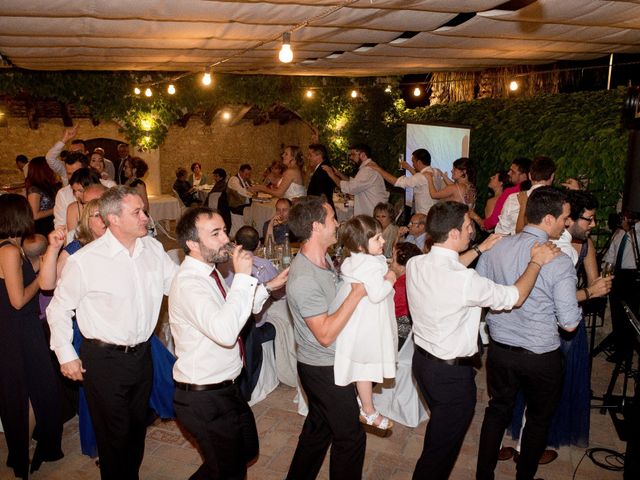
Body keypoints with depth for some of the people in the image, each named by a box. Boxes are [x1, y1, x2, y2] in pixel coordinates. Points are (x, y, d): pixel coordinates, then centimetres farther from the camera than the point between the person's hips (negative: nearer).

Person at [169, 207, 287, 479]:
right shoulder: (188, 284, -27)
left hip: (225, 389, 9)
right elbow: (225, 332, -41)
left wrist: (267, 287, 6)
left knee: (246, 450, 28)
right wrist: (242, 276, -34)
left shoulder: (208, 272, 2)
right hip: (204, 398, -9)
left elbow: (231, 312, 16)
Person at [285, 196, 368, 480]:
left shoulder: (324, 259, 1)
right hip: (325, 369, -9)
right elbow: (326, 334, -27)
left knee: (318, 428, 24)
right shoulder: (304, 278, -28)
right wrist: (357, 293, -26)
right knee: (351, 437, 7)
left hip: (323, 364, 9)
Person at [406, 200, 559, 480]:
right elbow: (515, 297, -16)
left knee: (439, 428, 31)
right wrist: (536, 262, -3)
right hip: (452, 373, -8)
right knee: (442, 446, 12)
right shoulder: (465, 281, -29)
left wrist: (479, 250, 17)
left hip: (422, 360, 8)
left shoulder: (415, 265, -7)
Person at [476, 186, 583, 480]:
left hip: (499, 349, 4)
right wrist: (581, 296, 2)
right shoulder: (559, 262, -21)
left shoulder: (495, 249, -8)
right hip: (540, 357, -4)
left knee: (497, 410, 22)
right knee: (539, 420, 21)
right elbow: (569, 323, -17)